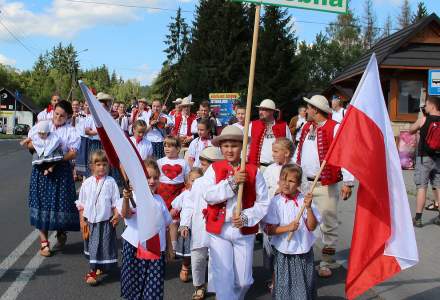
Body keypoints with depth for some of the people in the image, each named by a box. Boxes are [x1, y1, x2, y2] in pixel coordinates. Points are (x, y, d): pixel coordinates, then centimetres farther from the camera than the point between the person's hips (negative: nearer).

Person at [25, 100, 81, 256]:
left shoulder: (71, 131, 3)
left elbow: (73, 153, -8)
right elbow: (29, 144, 8)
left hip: (61, 170, -1)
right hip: (41, 169, 1)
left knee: (61, 203, 1)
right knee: (42, 203, -1)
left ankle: (61, 233, 29)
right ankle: (44, 242, 6)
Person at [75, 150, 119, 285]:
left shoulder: (110, 182, -5)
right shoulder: (87, 183, 1)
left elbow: (115, 202, -2)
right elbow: (81, 203, 6)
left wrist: (116, 215, -13)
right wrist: (82, 220, 4)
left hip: (105, 220, -3)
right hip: (90, 220, 3)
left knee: (102, 246, -3)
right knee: (92, 245, 14)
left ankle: (93, 271, 1)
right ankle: (98, 267, 31)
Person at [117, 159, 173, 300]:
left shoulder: (159, 200, 10)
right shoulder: (134, 196, -9)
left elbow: (166, 225, 16)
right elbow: (125, 214, -28)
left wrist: (169, 247, 17)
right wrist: (126, 199, -48)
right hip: (136, 247, -4)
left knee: (154, 286, 5)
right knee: (134, 281, 6)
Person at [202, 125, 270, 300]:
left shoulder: (253, 171, -2)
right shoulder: (214, 169, -1)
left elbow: (263, 203, -3)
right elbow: (208, 196, -15)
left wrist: (246, 218, -17)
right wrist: (232, 182, -22)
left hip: (245, 231, 1)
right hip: (218, 231, -1)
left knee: (244, 280, 11)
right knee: (223, 278, -1)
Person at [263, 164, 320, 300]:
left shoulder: (304, 201, -5)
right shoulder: (276, 202, -7)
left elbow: (312, 226, -9)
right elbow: (270, 230, -8)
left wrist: (308, 208, -21)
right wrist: (287, 228, -22)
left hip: (304, 252, 1)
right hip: (283, 253, -1)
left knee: (304, 286, 13)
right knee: (284, 287, 10)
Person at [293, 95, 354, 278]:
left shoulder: (335, 128, -10)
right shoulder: (306, 128, 14)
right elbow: (299, 152, 22)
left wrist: (348, 182, -17)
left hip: (326, 185, -7)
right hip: (304, 183, 7)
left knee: (328, 225, 2)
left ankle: (327, 263, 14)